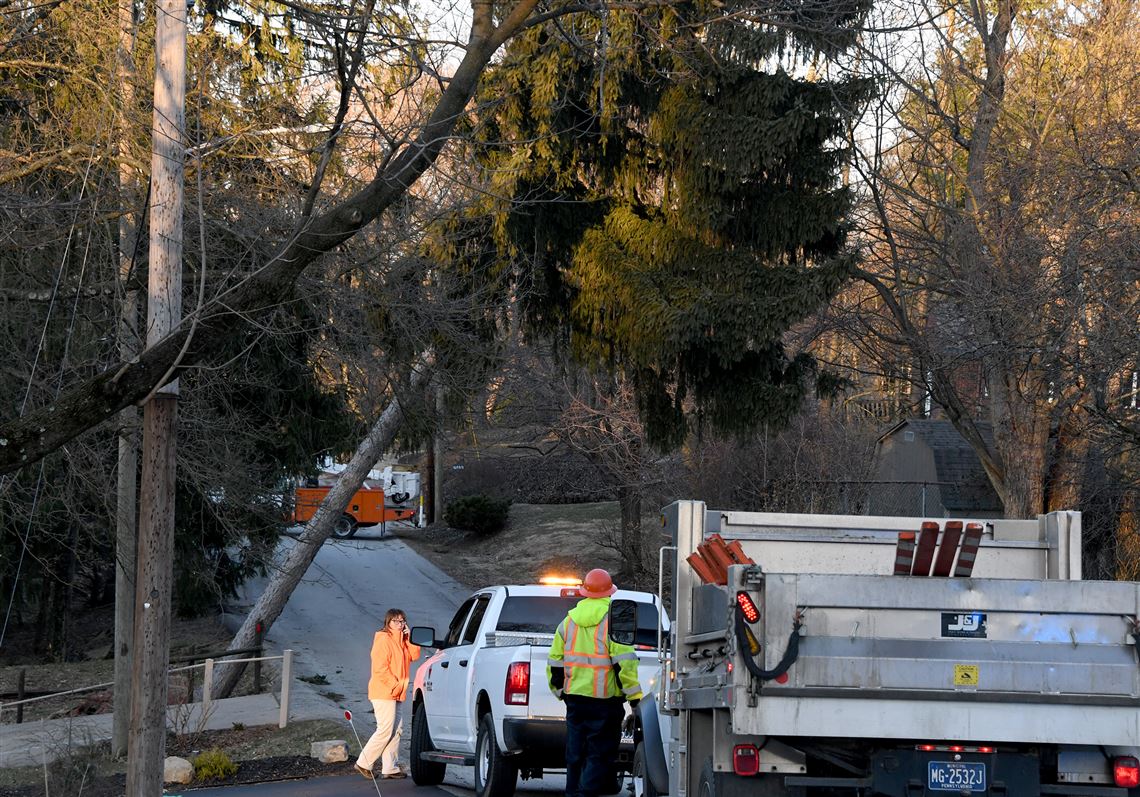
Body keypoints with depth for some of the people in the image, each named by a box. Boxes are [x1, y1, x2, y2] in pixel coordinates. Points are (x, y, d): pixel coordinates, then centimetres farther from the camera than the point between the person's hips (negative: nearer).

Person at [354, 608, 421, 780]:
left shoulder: (402, 641, 18)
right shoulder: (383, 639, -11)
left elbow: (414, 655, 7)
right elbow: (380, 667, -17)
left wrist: (409, 637, -1)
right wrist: (394, 685, -17)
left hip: (397, 694, 10)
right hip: (383, 692, -10)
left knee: (397, 730, 6)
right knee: (385, 730, -12)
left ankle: (389, 768, 8)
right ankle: (364, 763, -6)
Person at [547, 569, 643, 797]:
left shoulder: (568, 621, 10)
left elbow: (555, 663, 16)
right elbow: (624, 662, -15)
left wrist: (561, 692, 28)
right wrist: (634, 696, -10)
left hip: (575, 698, 6)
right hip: (604, 700, -6)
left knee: (575, 756, 14)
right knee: (600, 755, -4)